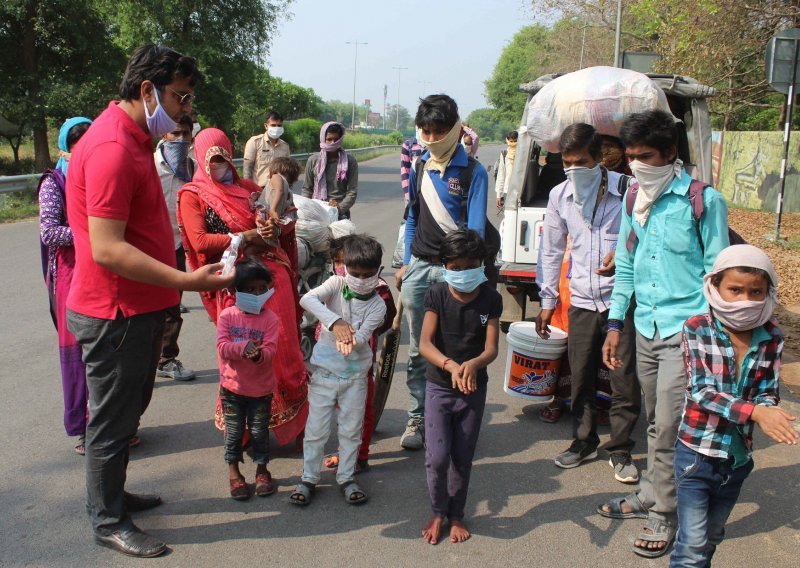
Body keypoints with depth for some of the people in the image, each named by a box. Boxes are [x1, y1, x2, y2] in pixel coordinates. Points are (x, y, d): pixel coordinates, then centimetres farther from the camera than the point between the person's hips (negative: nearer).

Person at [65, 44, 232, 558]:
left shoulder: (134, 139, 11)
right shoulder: (111, 149, -23)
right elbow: (106, 249, -28)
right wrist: (185, 281, -29)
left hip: (139, 308, 10)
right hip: (116, 313, -10)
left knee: (128, 409, 22)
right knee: (113, 419, 6)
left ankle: (112, 493, 40)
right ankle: (108, 522, 22)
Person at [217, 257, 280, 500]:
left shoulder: (270, 319, -7)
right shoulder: (227, 315, -6)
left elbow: (270, 350, -15)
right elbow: (222, 347, -14)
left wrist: (258, 354, -38)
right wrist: (243, 347, -32)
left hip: (261, 388, 0)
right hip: (232, 386, 0)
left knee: (259, 431, 11)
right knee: (234, 431, 10)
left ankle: (262, 470, 30)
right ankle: (234, 474, 26)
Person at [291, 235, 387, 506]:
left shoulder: (377, 305, -7)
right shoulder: (337, 283, -9)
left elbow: (362, 335, -22)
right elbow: (307, 299, -28)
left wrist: (350, 340, -46)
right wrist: (335, 322, -41)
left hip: (356, 374, 1)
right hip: (325, 370, -1)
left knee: (352, 429, 11)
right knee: (316, 429, 6)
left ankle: (346, 477, 28)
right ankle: (308, 478, 21)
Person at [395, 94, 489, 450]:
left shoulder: (473, 172, -5)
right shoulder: (419, 168, 11)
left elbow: (475, 228, -10)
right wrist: (406, 263, 15)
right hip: (419, 267, 4)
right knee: (417, 349, 7)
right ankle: (417, 418, 18)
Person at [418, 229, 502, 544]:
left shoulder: (490, 299, -7)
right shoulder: (437, 295, -9)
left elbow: (491, 349, -13)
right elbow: (425, 344, -17)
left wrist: (472, 364, -35)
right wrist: (451, 366, -36)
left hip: (474, 388, 1)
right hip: (439, 387, -1)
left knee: (462, 458, 10)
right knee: (437, 457, -6)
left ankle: (456, 515, 31)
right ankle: (438, 513, 20)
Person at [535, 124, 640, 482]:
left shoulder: (626, 190, -9)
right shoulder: (560, 196, 4)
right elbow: (552, 251, 12)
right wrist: (547, 301, 12)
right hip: (582, 301, 4)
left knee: (626, 381, 0)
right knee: (581, 379, 11)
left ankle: (620, 450, 18)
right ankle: (584, 442, 29)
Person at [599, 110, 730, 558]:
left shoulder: (704, 201, -9)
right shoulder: (634, 199, 8)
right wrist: (616, 324, 12)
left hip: (684, 332, -5)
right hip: (646, 329, 6)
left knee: (668, 427, -3)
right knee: (657, 423, 17)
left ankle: (665, 515, 12)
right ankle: (653, 496, 30)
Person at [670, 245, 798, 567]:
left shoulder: (771, 338, -3)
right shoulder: (697, 329, -13)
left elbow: (768, 394, -2)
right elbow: (700, 392, -20)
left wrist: (769, 414, -26)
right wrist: (754, 411, -32)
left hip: (738, 458, 4)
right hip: (697, 453, -4)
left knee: (711, 538, 22)